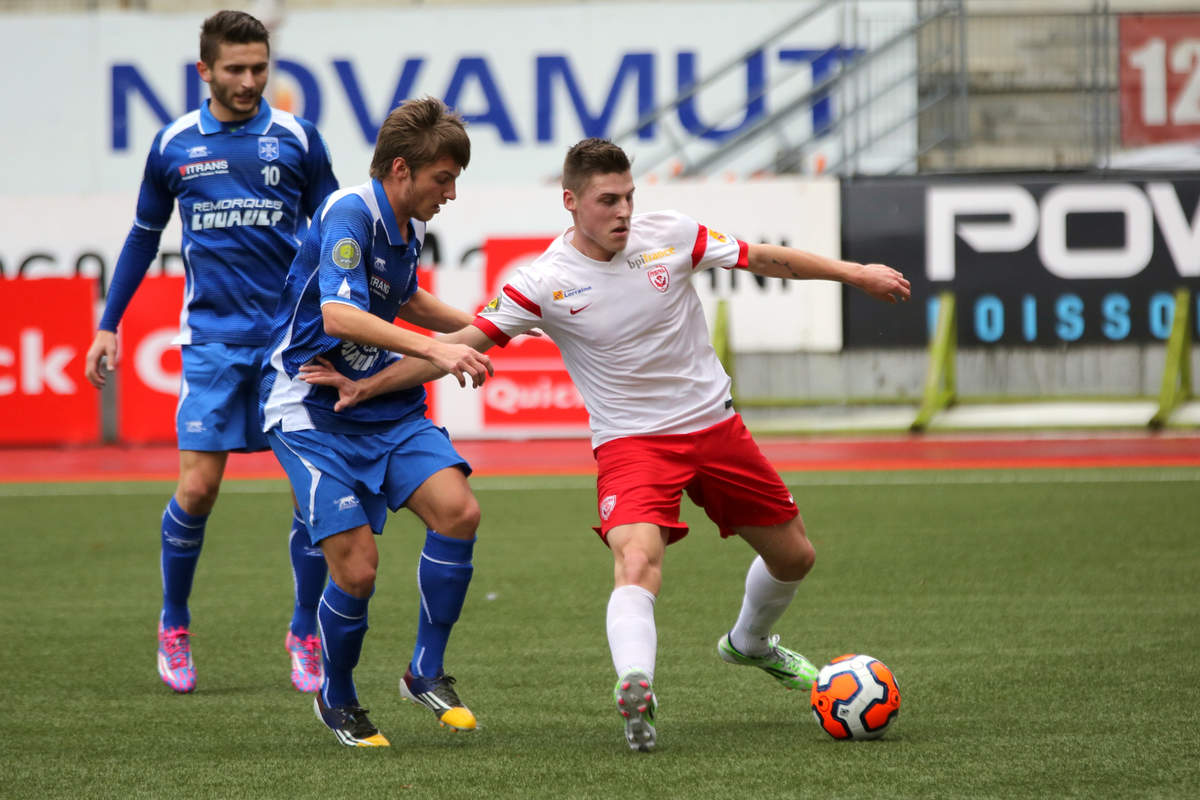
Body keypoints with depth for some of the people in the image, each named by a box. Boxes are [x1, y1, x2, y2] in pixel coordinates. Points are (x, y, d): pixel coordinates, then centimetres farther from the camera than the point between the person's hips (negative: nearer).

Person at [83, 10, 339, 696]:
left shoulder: (297, 139, 3)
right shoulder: (175, 145, 5)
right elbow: (144, 236, 17)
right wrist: (109, 325, 15)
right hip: (213, 339, 0)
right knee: (197, 489, -8)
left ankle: (306, 636, 10)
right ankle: (175, 626, 15)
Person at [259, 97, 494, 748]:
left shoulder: (408, 226, 9)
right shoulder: (350, 215, -18)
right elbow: (339, 314, -33)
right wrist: (433, 349, -40)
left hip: (385, 405, 7)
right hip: (312, 409, -7)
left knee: (457, 510, -16)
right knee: (356, 567, -15)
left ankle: (426, 672, 0)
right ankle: (337, 700, 12)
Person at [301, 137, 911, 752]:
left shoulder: (671, 235, -7)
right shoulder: (544, 282, -14)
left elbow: (762, 259, 5)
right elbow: (463, 343, -12)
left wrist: (854, 273, 7)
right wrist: (367, 385, -20)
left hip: (714, 425, 4)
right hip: (631, 441, -4)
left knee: (793, 556, 16)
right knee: (637, 559, -33)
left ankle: (749, 643, 46)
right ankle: (636, 686, -53)